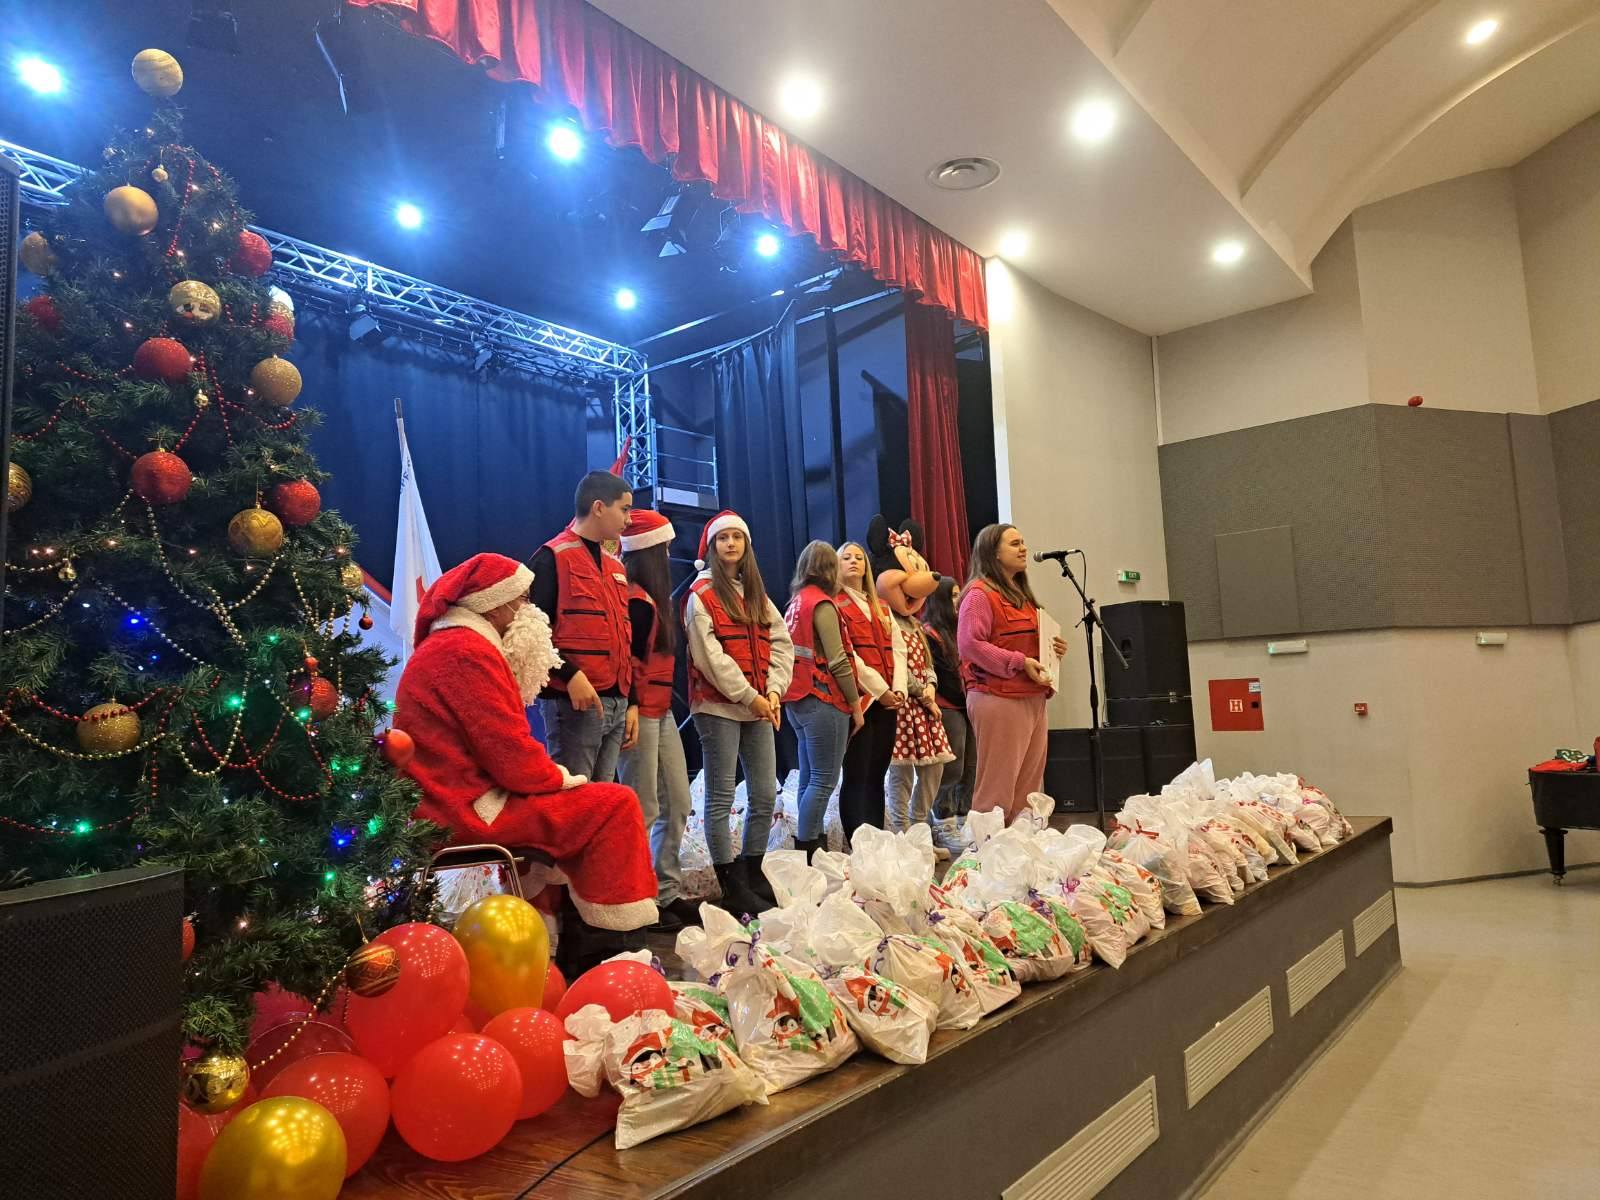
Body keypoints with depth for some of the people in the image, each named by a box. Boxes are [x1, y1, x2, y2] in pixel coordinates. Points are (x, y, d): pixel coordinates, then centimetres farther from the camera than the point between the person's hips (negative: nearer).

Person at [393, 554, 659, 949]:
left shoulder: (448, 646, 18)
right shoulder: (467, 652, -17)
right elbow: (510, 754, -21)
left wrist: (553, 775, 8)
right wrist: (559, 777, -5)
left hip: (455, 801, 11)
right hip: (472, 808, -11)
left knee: (587, 802, 23)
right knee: (615, 805, -10)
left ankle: (574, 927, 21)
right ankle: (617, 939, -3)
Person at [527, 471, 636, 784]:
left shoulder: (615, 567, 19)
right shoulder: (553, 557, -5)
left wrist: (631, 701, 16)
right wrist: (570, 676, -22)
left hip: (616, 703, 8)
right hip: (574, 702, -8)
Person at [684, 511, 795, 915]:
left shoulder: (756, 594, 17)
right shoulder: (702, 594, -2)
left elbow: (781, 643, 10)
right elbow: (708, 655, -11)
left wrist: (774, 690, -5)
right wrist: (749, 696, -13)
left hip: (760, 708, 6)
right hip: (718, 707, -6)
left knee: (765, 795, 9)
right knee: (721, 799, 0)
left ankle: (753, 873, 24)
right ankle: (733, 887, 8)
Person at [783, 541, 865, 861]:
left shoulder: (796, 601, 14)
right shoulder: (822, 603, -10)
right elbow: (837, 661, -15)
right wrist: (855, 705, -7)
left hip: (798, 699, 9)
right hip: (823, 700, -9)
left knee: (810, 778, 12)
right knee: (824, 780, -6)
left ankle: (809, 844, 17)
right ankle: (805, 850, -6)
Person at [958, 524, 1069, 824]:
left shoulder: (1021, 596, 22)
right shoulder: (980, 594, -6)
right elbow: (969, 644, -17)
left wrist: (1054, 650, 11)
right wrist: (1020, 662, -18)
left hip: (1033, 699, 9)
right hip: (998, 699, -9)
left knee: (1029, 786, 10)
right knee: (997, 787, -6)